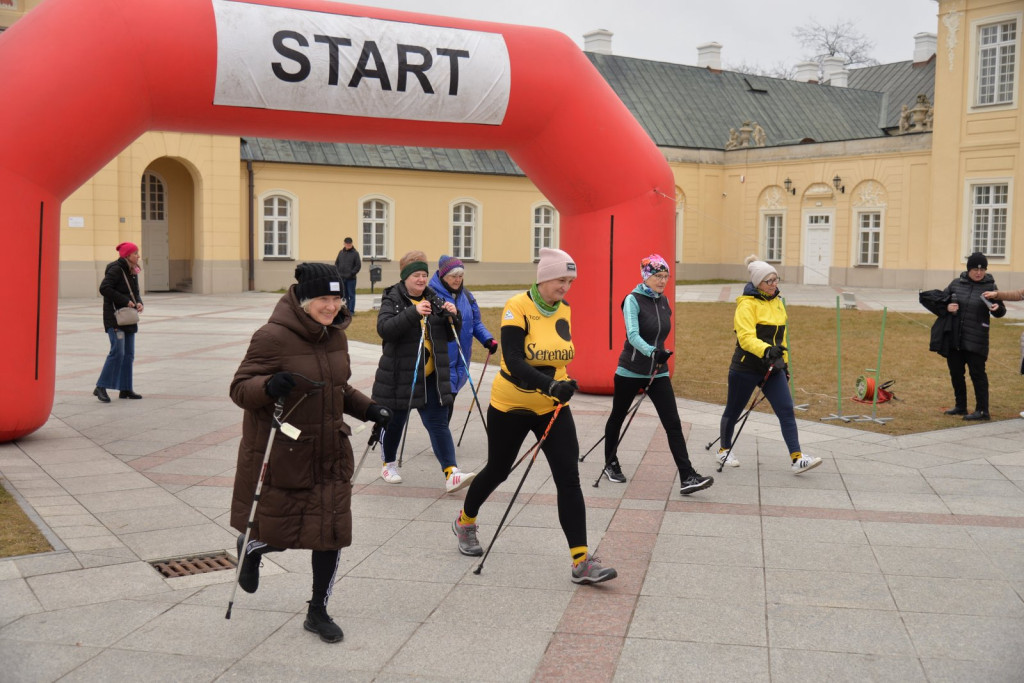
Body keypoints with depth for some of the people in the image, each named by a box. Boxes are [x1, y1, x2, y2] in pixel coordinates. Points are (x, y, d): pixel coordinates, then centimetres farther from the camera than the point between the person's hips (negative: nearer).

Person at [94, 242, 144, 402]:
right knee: (117, 351, -16)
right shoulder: (116, 269, -12)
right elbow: (104, 288, -21)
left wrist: (139, 303, -3)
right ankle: (100, 387, -11)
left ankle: (125, 389, 15)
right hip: (114, 317, -9)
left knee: (129, 354, 9)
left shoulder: (133, 272, 14)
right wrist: (125, 301, -21)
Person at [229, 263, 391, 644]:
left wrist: (367, 409, 4)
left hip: (330, 455, 6)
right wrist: (269, 387, -36)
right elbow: (239, 389, -16)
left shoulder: (335, 334, 5)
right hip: (280, 455, -6)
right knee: (278, 533, 8)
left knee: (331, 533, 5)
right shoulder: (273, 337, -18)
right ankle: (251, 547, 47)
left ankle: (318, 611, 24)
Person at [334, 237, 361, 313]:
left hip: (351, 279, -5)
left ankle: (351, 311, 2)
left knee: (351, 295, -1)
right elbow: (336, 263, 16)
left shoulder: (355, 253, -4)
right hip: (341, 278, 5)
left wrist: (352, 273, -12)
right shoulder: (341, 253, 10)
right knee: (344, 294, 9)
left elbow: (358, 265, -7)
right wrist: (338, 272, 3)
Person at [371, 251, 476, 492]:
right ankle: (389, 464, 35)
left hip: (431, 377, 4)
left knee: (438, 423, -3)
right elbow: (384, 328, -23)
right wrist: (414, 313, -33)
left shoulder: (434, 299, 9)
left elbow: (450, 335, 12)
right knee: (394, 422, 12)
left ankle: (451, 473, -10)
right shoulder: (393, 299, -6)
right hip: (399, 376, -3)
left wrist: (453, 316, -9)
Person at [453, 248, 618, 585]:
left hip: (553, 408, 4)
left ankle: (581, 561, -6)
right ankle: (465, 521, 45)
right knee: (497, 471, 16)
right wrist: (549, 385, -39)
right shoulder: (517, 308, -18)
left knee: (569, 478, -8)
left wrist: (561, 386, 12)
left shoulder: (564, 311, 1)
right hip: (510, 406, -4)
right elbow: (513, 360, -28)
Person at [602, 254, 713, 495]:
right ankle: (611, 464, 36)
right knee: (617, 418, 14)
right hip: (630, 371, -4)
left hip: (658, 372, 5)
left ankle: (687, 478, -11)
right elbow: (633, 335, -27)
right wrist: (652, 351, -42)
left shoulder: (664, 301, 6)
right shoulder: (633, 300, -13)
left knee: (673, 423, -7)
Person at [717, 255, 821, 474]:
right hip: (745, 368, -6)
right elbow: (746, 337, -25)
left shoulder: (778, 303, 11)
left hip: (771, 369, 6)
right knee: (733, 411, 10)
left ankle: (797, 459, -9)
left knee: (786, 410, -7)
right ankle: (724, 451, 32)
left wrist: (783, 362, 22)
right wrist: (766, 350, -41)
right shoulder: (747, 304, -14)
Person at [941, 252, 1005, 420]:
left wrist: (997, 308, -21)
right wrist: (947, 306, -9)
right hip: (954, 337, 4)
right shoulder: (956, 283, 5)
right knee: (955, 373, 11)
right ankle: (960, 406, 26)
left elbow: (1001, 312, 2)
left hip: (976, 340, -4)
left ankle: (982, 410, 5)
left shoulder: (990, 286, -2)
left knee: (977, 373, -2)